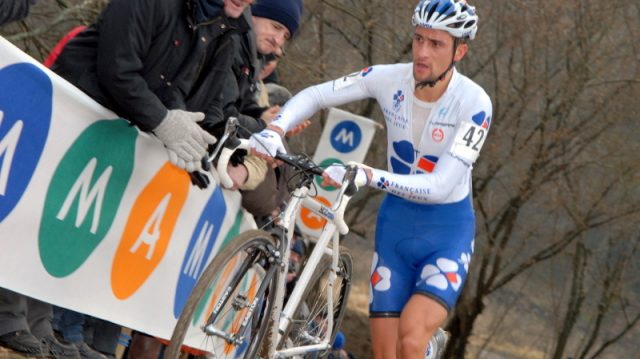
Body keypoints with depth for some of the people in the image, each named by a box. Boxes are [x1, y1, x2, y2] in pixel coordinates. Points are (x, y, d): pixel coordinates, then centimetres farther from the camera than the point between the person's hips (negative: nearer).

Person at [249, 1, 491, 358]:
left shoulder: (474, 103, -22)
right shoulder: (391, 79, -11)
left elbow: (439, 187, -30)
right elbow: (314, 95, -4)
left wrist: (367, 176, -42)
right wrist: (274, 130, -24)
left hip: (447, 230, -4)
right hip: (396, 222, 4)